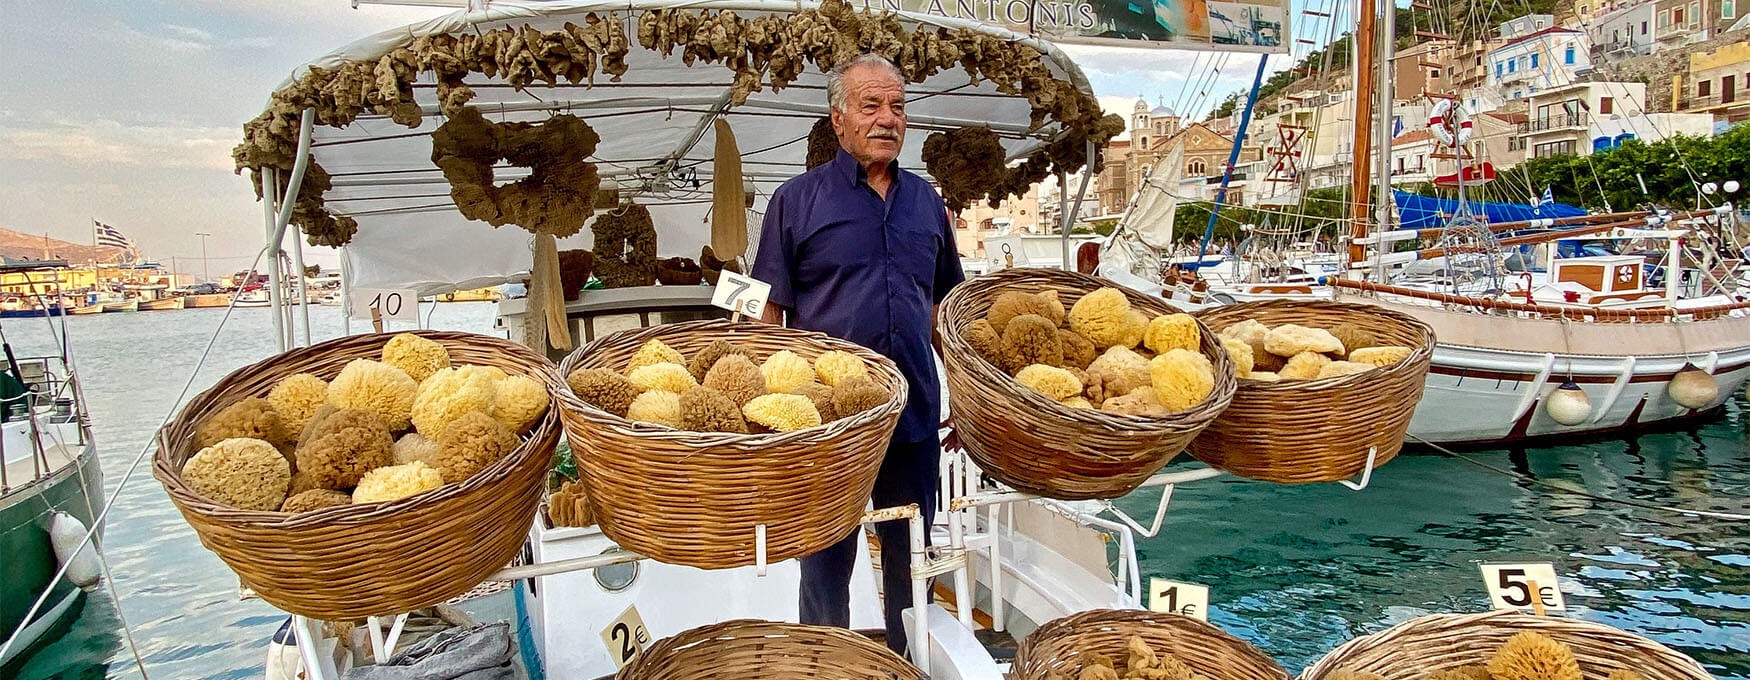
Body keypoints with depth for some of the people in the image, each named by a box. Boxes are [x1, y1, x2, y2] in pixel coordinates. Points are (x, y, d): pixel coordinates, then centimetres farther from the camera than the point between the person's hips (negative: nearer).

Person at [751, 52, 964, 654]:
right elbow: (768, 315, -5)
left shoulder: (926, 200, 9)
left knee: (910, 560, 18)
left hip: (916, 414, 4)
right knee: (826, 563, 11)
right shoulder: (797, 200, -4)